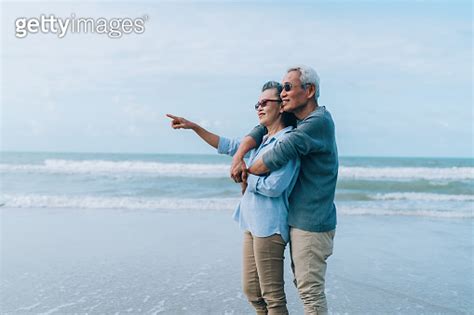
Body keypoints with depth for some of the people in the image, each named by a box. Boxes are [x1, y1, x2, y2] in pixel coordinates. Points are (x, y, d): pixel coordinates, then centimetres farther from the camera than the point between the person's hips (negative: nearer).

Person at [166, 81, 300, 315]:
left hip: (269, 227, -9)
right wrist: (193, 127, 23)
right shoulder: (261, 140, 15)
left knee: (272, 296, -2)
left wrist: (246, 179, -5)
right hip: (252, 224, 9)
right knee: (251, 291, 15)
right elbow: (228, 146, 25)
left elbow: (274, 186, -22)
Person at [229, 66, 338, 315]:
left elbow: (278, 156, -25)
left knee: (310, 290, -3)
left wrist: (247, 172, -8)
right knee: (303, 284, 19)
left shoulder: (319, 121, -19)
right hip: (298, 219, 10)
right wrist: (238, 156, -8)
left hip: (312, 222, -10)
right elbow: (262, 129, 11)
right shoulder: (296, 121, 11)